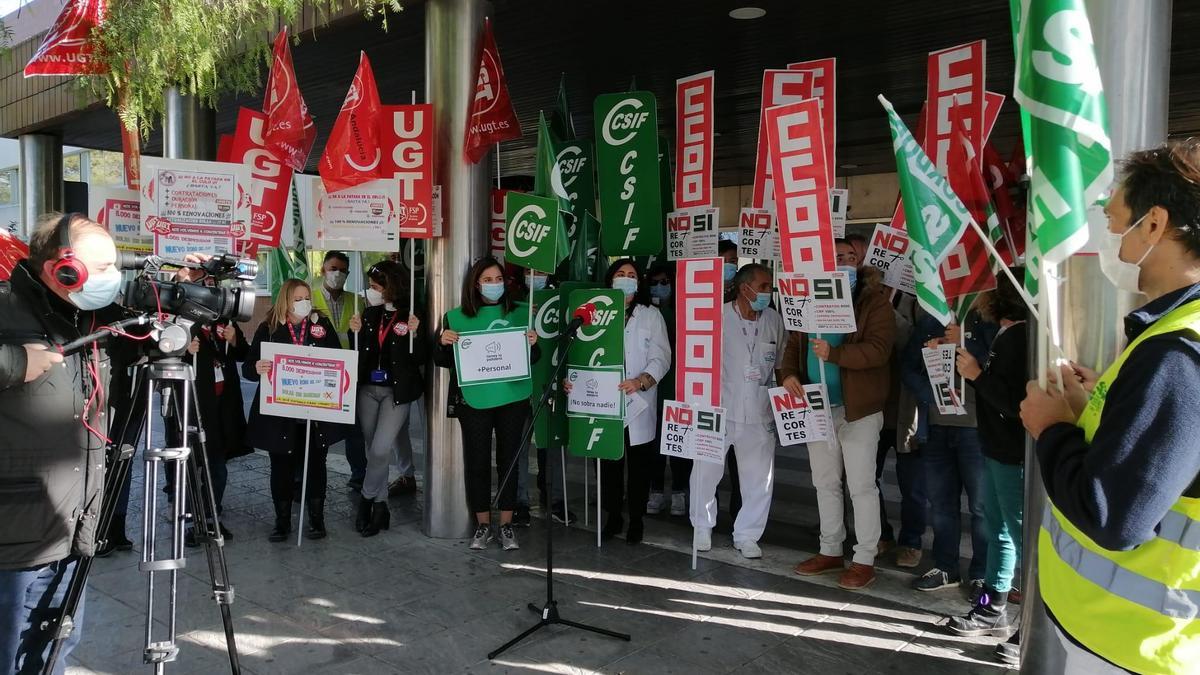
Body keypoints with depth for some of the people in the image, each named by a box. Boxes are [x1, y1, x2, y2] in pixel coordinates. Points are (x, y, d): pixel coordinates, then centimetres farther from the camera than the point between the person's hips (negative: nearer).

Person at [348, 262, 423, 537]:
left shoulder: (412, 316, -8)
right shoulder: (370, 313, 6)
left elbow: (420, 359, -8)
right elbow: (358, 354, 10)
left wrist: (414, 334, -23)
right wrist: (355, 332, -7)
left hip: (397, 391, -5)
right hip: (368, 388, 5)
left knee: (380, 450, -12)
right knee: (373, 450, 11)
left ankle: (367, 499, 12)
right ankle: (380, 505, 23)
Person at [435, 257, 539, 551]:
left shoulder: (521, 313, 5)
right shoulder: (457, 318, 2)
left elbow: (533, 359, 10)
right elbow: (443, 361, 6)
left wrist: (533, 344, -11)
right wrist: (443, 343, -14)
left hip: (513, 397, 1)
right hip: (474, 400, 0)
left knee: (509, 460, 7)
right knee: (476, 462, 5)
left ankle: (506, 525, 20)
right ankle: (483, 525, 21)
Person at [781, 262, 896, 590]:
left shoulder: (875, 304, -8)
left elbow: (878, 350, -19)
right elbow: (794, 344, 13)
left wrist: (833, 353, -30)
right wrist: (788, 373, -6)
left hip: (858, 410, -6)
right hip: (817, 408, 6)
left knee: (861, 486, 0)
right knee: (825, 483, 15)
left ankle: (864, 560, 11)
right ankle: (831, 551, 29)